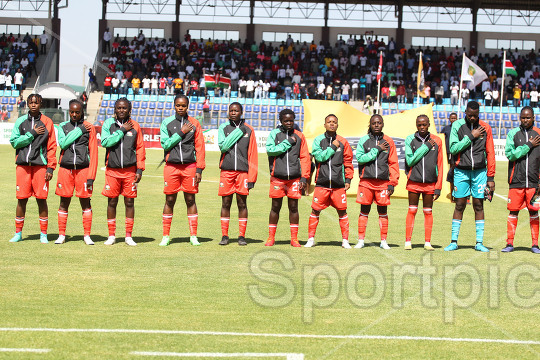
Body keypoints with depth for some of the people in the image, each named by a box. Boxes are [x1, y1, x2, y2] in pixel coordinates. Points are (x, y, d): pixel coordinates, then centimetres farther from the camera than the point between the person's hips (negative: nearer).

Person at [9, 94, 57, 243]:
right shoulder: (20, 121, 9)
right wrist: (32, 134, -9)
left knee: (41, 199, -1)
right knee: (21, 199, 3)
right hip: (23, 165, 1)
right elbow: (14, 142, 0)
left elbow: (52, 147, 2)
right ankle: (18, 233, 13)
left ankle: (43, 234, 6)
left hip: (40, 165, -1)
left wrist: (50, 168, -5)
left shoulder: (47, 122, 5)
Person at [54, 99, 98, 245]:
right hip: (65, 169, 2)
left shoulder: (89, 128, 4)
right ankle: (61, 235, 12)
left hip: (83, 169, -2)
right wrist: (80, 130, -10)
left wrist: (91, 176, -7)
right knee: (64, 202, 5)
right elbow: (63, 143, -8)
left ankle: (87, 235, 7)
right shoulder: (63, 126, 11)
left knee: (85, 202, 1)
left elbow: (93, 153, 0)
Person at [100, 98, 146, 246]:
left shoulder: (135, 126, 5)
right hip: (112, 170, 0)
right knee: (112, 202, 4)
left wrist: (139, 170, -1)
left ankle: (128, 236, 11)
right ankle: (111, 236, 13)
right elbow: (105, 142, -12)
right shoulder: (108, 124, 3)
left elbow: (140, 149, 6)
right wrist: (122, 130, -12)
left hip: (130, 170, 0)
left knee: (129, 202, 3)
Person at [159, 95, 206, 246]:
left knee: (190, 200, 2)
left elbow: (199, 147, 4)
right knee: (170, 200, 3)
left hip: (190, 166, 0)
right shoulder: (167, 123, 5)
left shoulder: (194, 123, 6)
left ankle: (193, 235, 7)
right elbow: (165, 144, -5)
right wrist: (181, 133, -10)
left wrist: (199, 169, -2)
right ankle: (166, 236, 9)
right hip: (171, 166, 0)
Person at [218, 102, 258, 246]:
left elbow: (253, 155, 4)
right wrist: (238, 131, -10)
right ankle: (224, 236, 10)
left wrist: (252, 177, -3)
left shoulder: (248, 130, 6)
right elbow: (223, 146, -9)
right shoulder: (223, 128, 7)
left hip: (243, 171, 0)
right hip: (226, 171, 0)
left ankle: (242, 236, 7)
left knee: (242, 203, 1)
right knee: (226, 203, 4)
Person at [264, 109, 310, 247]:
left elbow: (305, 158, 7)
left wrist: (304, 177, -1)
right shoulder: (274, 134, 5)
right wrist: (288, 142, -12)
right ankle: (271, 237, 12)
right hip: (277, 177, -1)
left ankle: (294, 238, 10)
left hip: (294, 178, 1)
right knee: (275, 207, 4)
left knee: (293, 207, 4)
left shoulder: (299, 136, 9)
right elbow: (270, 150, -10)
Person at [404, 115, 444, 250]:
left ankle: (427, 242, 11)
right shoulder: (410, 140, 1)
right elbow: (410, 161, -9)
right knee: (412, 211, 3)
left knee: (428, 212, 6)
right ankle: (408, 241, 8)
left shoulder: (436, 141, 3)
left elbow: (439, 166, 3)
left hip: (430, 183, 1)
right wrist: (426, 147, -12)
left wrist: (438, 187, -1)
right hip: (414, 182, -1)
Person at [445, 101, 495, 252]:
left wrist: (490, 177, 1)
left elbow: (490, 153, 5)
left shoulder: (485, 128, 4)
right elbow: (453, 149, -8)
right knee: (459, 205, 0)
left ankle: (479, 242, 6)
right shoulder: (457, 126, 1)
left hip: (479, 171, 1)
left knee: (478, 205, 2)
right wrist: (471, 136, -12)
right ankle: (454, 242, 6)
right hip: (461, 171, -1)